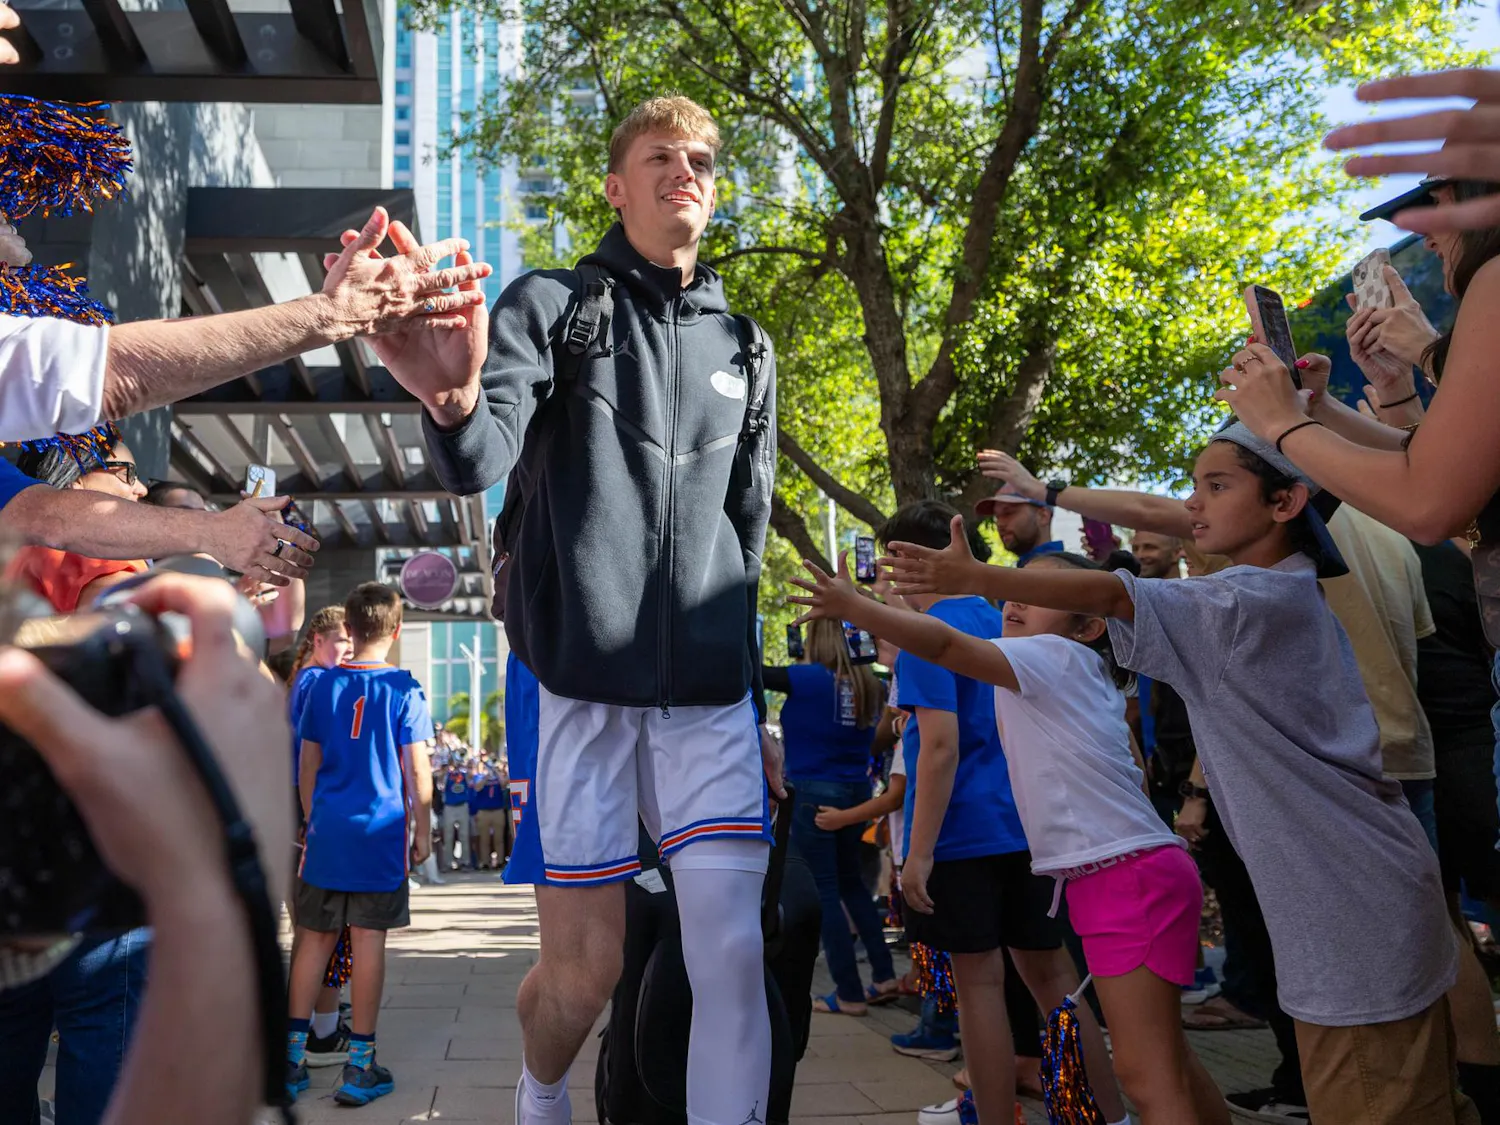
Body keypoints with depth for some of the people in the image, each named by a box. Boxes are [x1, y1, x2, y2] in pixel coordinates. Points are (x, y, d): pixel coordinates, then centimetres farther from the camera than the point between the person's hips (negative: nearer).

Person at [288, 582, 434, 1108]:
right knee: (368, 941, 0)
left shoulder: (324, 685, 6)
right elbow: (417, 772, -5)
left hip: (327, 830, 3)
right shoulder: (403, 689, -4)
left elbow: (308, 764, 10)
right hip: (380, 833, -3)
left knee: (314, 938, 11)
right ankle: (359, 1065, 5)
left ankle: (292, 1054, 15)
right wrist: (423, 831, 4)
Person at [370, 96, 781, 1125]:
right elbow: (480, 460, -15)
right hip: (584, 676, -3)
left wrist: (755, 702, 17)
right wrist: (454, 404, -40)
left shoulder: (744, 347, 16)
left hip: (711, 691, 3)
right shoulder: (552, 305, 4)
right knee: (584, 970, 4)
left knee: (733, 954, -5)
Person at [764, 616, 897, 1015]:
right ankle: (884, 976, 19)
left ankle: (849, 994, 4)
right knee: (851, 882, 20)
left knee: (824, 890, 1)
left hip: (814, 792, -6)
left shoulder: (810, 679, -15)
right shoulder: (867, 686, 2)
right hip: (856, 791, 7)